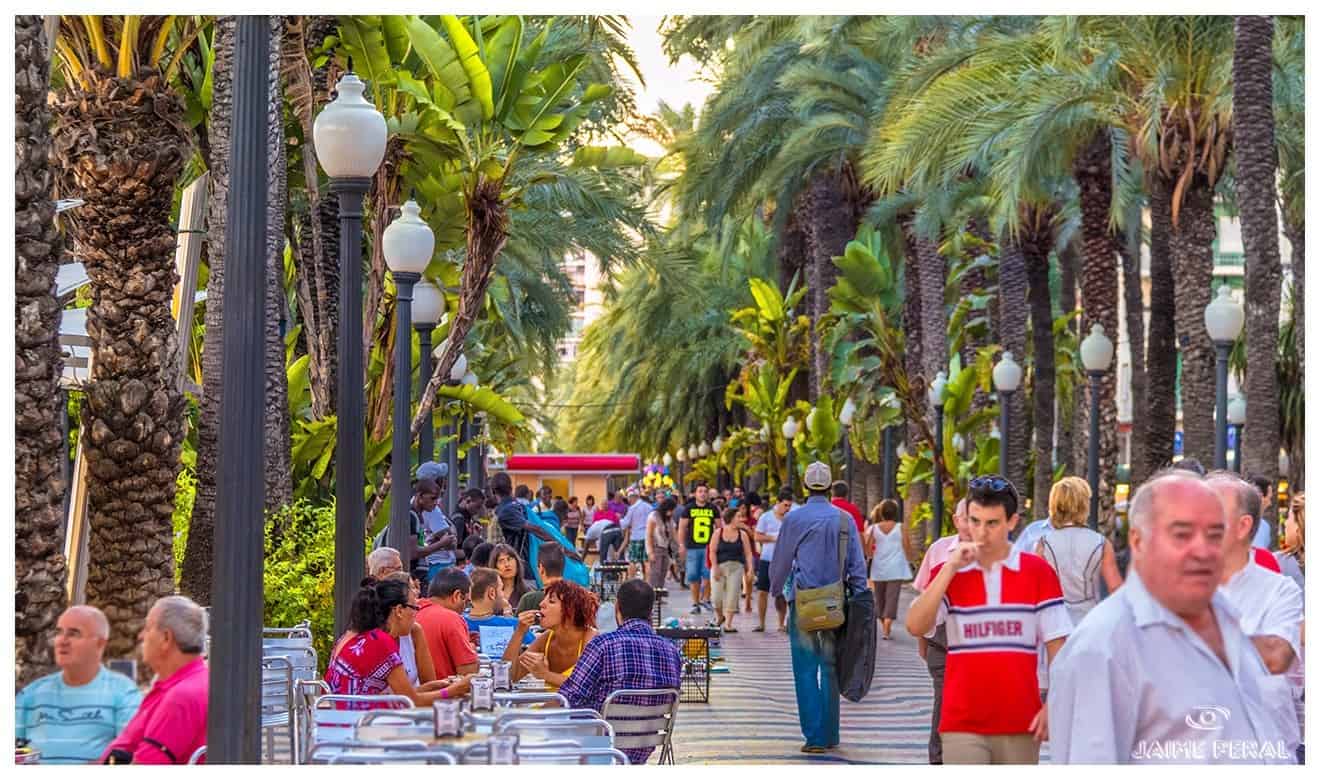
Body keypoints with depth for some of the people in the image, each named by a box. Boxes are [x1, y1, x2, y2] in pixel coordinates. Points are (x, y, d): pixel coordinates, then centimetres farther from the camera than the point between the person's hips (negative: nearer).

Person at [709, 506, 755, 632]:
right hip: (720, 566, -1)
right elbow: (712, 551, -2)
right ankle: (719, 616, 27)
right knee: (717, 595, -3)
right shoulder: (718, 533, 2)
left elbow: (748, 553, 4)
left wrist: (750, 568, -8)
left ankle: (728, 624, 1)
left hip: (736, 567, 1)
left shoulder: (742, 535, 5)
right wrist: (716, 568, -11)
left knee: (732, 596, -5)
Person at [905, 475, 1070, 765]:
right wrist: (951, 567, -14)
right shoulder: (948, 573, 5)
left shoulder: (1038, 572, 2)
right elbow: (915, 626, -11)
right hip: (963, 726, 0)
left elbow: (1056, 644, 2)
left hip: (1020, 725, 0)